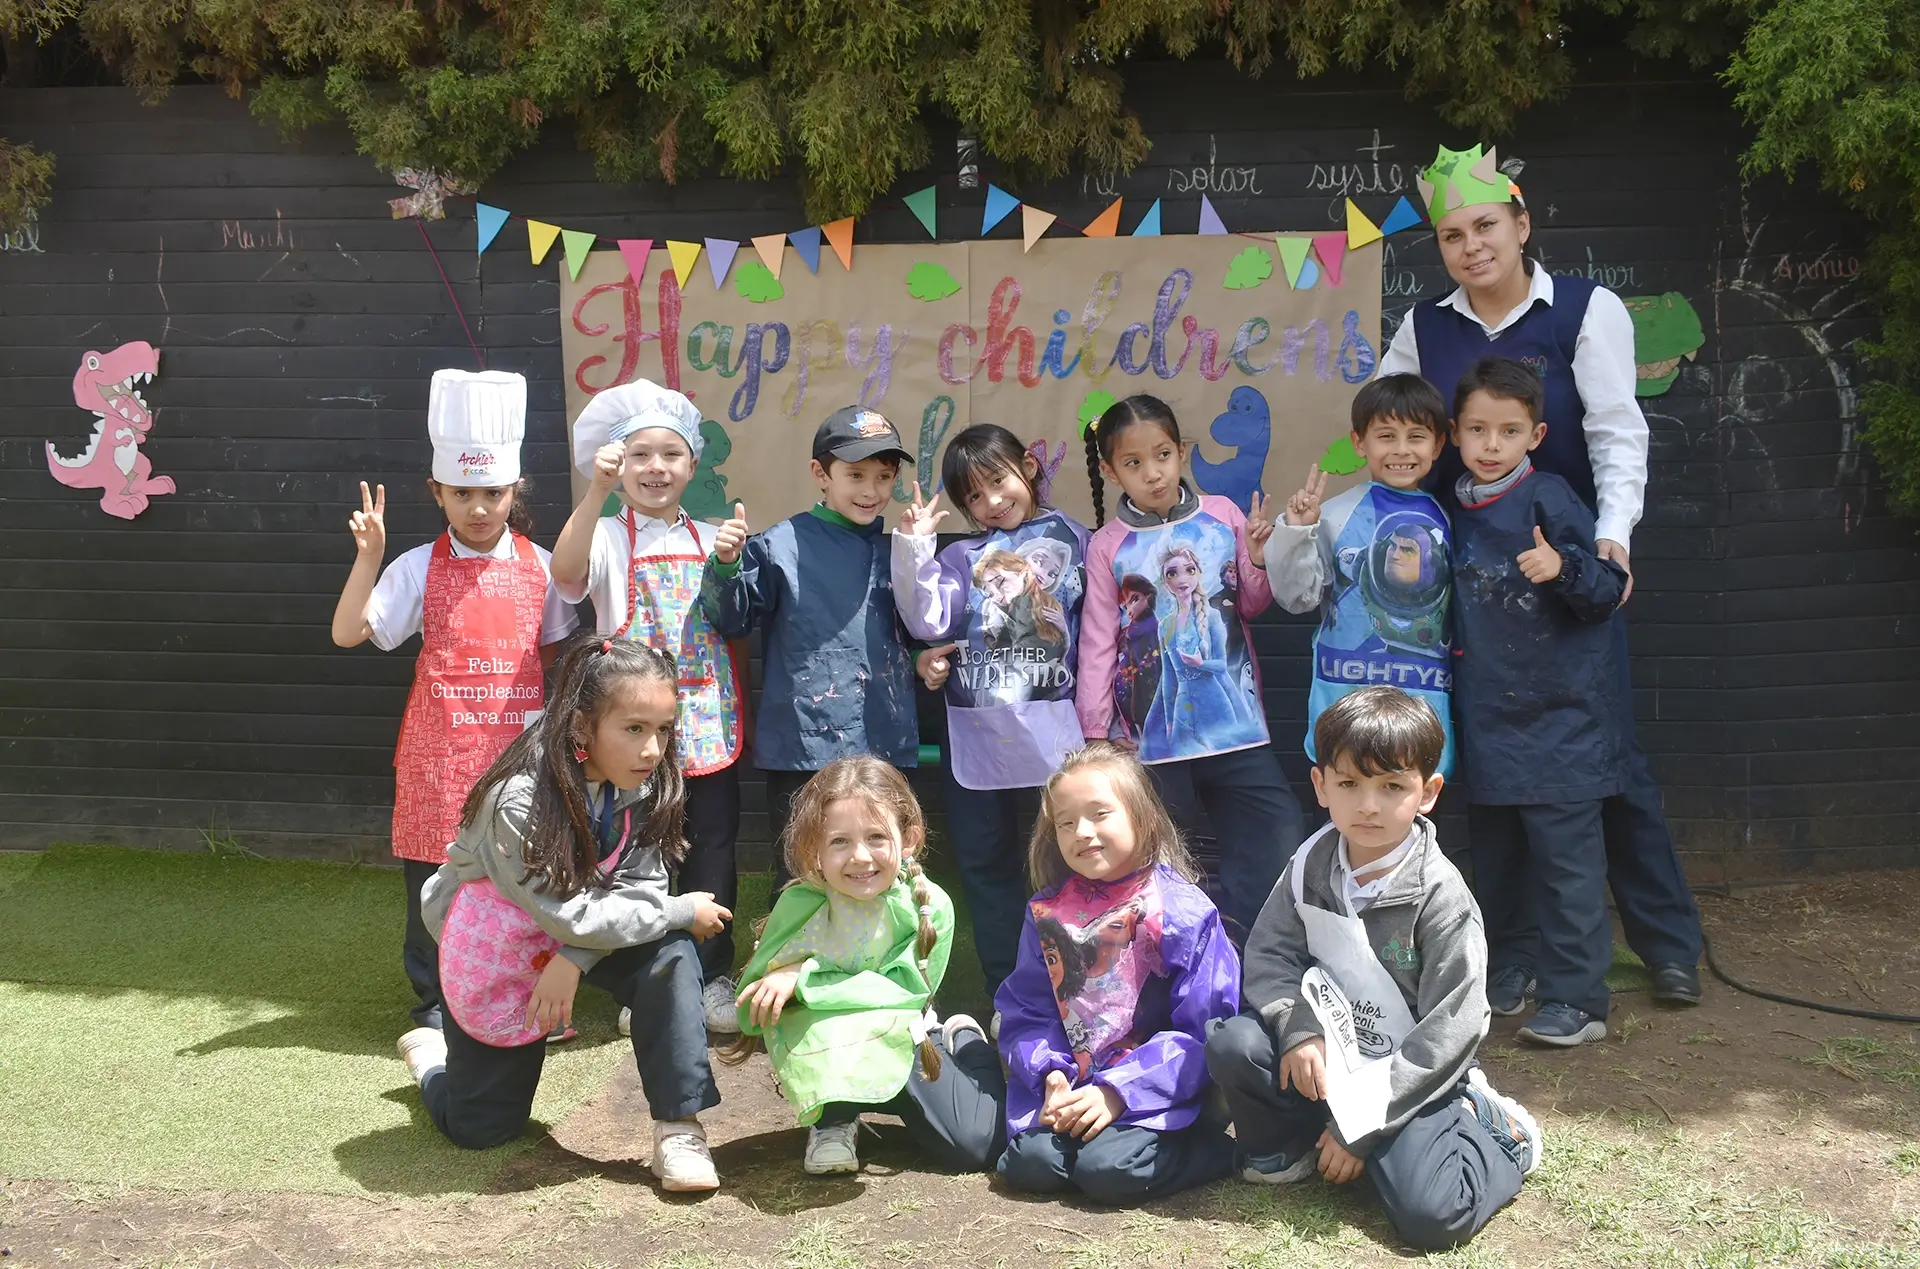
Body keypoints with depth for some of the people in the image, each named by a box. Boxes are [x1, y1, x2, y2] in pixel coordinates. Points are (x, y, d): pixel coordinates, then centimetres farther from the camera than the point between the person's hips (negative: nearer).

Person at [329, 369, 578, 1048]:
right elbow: (348, 633, -7)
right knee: (436, 869, 5)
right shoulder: (419, 568, -1)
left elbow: (560, 652, 13)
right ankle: (435, 998, 20)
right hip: (442, 749, -1)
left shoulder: (539, 566, 4)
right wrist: (368, 557, -16)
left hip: (519, 742, 1)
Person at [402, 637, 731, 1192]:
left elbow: (641, 885, -17)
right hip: (492, 944, -4)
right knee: (480, 1128, 7)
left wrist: (574, 959, -30)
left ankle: (677, 1126, -19)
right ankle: (432, 1057, 41)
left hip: (580, 935, 4)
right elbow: (569, 916, -33)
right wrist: (682, 912, -25)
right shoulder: (518, 799, -35)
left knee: (669, 955, -28)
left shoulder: (644, 786, -19)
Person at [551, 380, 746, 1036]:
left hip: (709, 728, 3)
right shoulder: (608, 538, -4)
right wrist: (597, 492, -36)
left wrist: (743, 718, 6)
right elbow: (566, 572, -27)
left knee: (711, 852, 7)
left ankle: (712, 976, 21)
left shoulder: (713, 541, 9)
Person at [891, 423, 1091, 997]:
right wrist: (914, 546, -15)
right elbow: (928, 621, -7)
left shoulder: (1073, 540, 6)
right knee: (987, 869, 10)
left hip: (1052, 739, -3)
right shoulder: (961, 558, 9)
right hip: (976, 741, 3)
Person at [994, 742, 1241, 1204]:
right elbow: (1025, 1010, 8)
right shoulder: (1047, 913, 7)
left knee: (1108, 1169, -26)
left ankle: (1214, 1148, 0)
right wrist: (1050, 1074, -12)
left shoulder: (1184, 911, -7)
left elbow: (1200, 1031, -10)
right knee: (1030, 1163, -20)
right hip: (1068, 1085, 4)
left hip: (1153, 1091, -4)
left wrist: (1118, 1092, -17)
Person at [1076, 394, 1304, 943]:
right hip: (1151, 732, -1)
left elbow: (1252, 606, 14)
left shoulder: (1223, 516, 3)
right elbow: (1098, 646, 0)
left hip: (1233, 719, 2)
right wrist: (1094, 737, -1)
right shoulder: (1107, 547, -2)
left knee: (1279, 842, -6)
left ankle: (1227, 941, 9)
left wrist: (1260, 562, -6)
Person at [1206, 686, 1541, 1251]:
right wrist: (1298, 1027, -21)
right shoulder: (1312, 865, -4)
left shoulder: (1441, 897, -18)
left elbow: (1448, 1031, -19)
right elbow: (1267, 956, 1)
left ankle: (1483, 1128, 6)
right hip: (1328, 1055, 4)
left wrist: (1360, 1125, -19)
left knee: (1430, 1214, -24)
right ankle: (1284, 1147, 5)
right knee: (1230, 1044, -21)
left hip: (1412, 1076, -4)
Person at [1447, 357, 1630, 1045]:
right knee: (1496, 852, 16)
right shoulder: (1457, 510, 7)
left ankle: (1575, 997, 3)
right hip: (1487, 711, 7)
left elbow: (1608, 588, -13)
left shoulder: (1549, 499, -12)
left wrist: (1563, 567, -30)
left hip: (1558, 711, -7)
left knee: (1565, 852, -4)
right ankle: (1511, 970, 31)